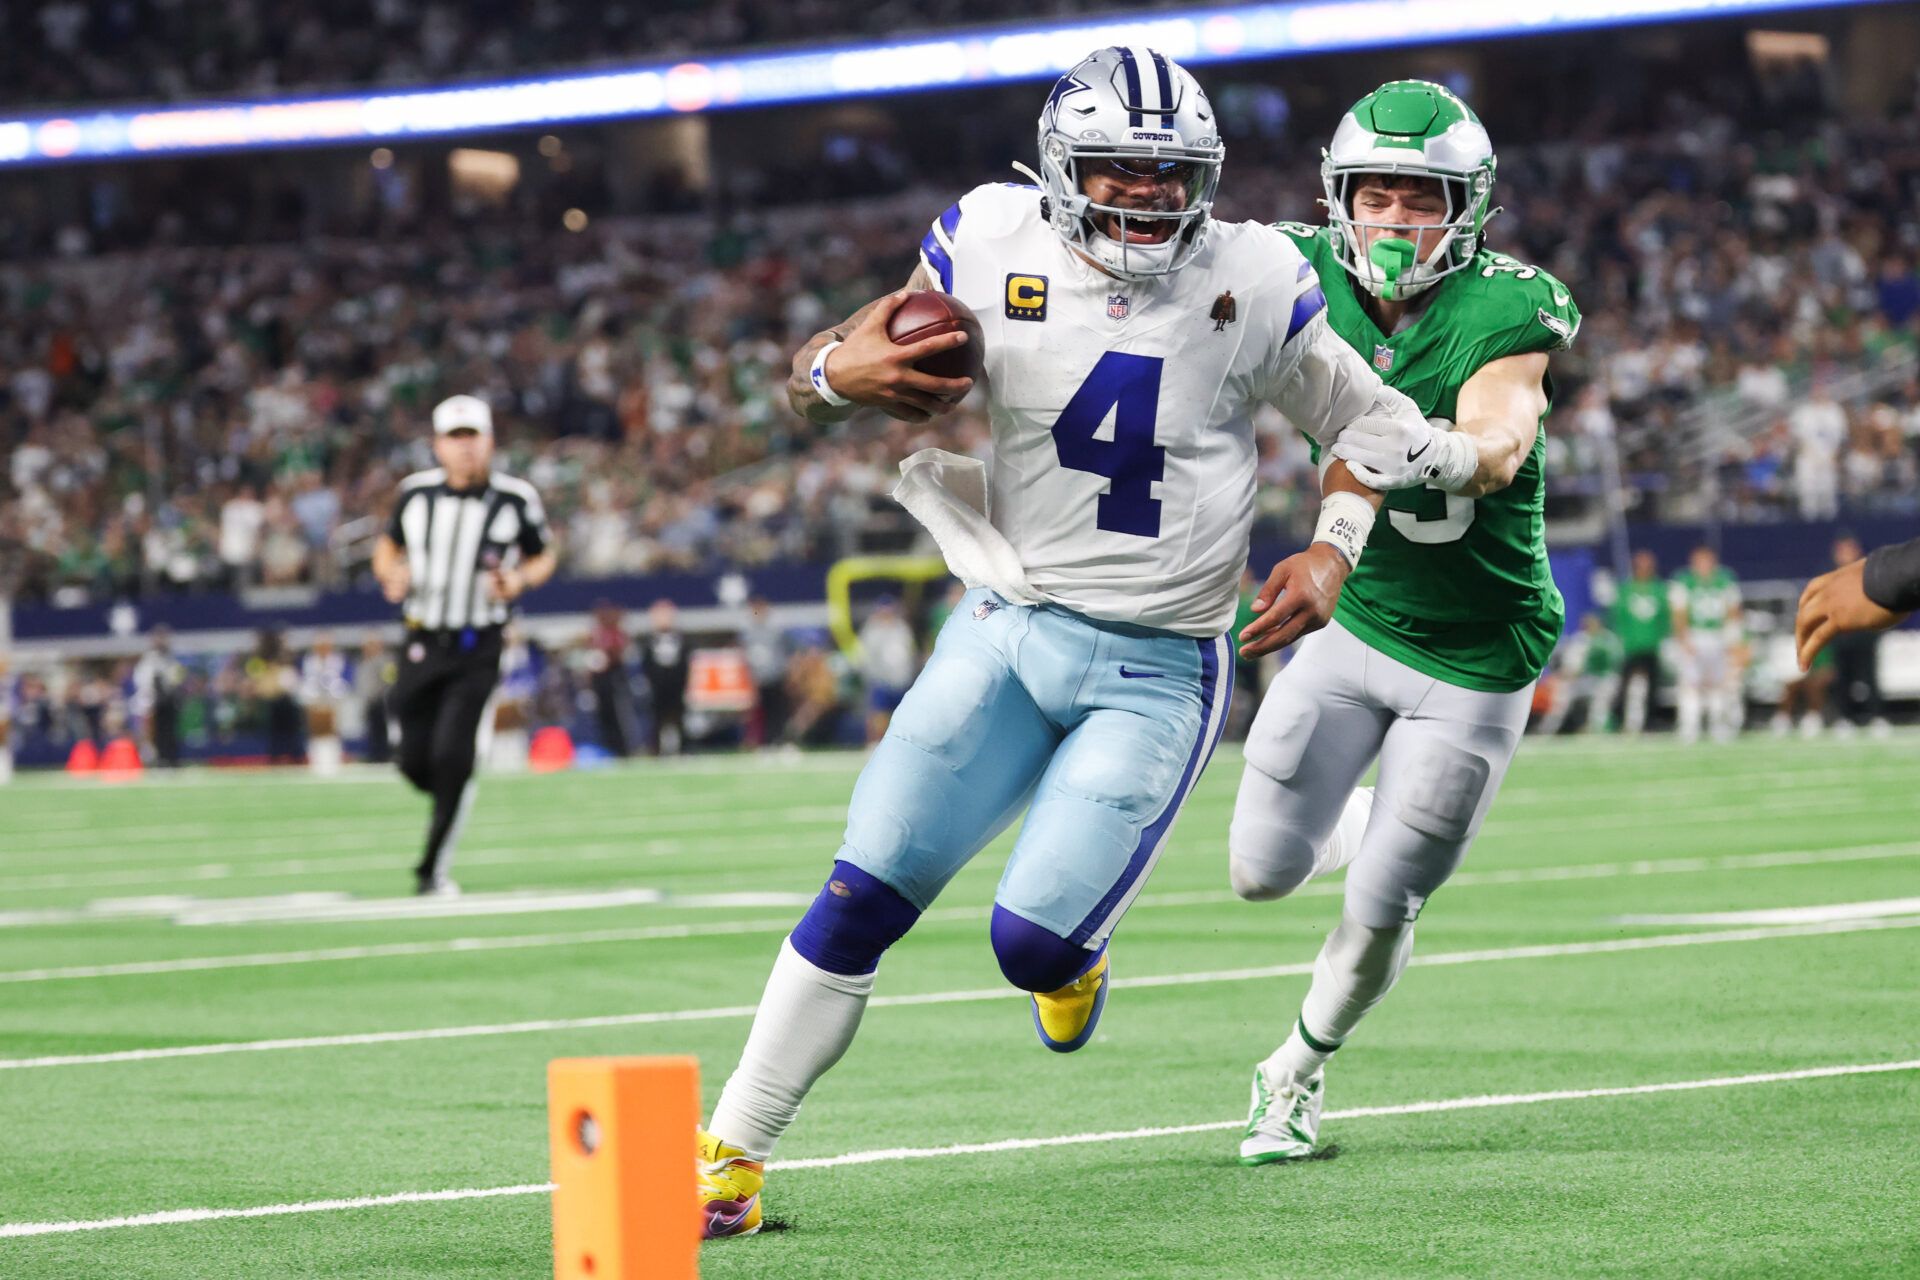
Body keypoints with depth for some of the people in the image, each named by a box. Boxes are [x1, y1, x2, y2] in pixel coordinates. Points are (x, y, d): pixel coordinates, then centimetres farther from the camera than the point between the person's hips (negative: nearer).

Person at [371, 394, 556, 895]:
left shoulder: (515, 500, -6)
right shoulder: (416, 493, 1)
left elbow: (544, 556, 9)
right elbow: (388, 546, 16)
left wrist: (520, 579, -13)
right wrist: (390, 574, -6)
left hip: (478, 651, -3)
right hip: (423, 645, 3)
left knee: (453, 757, -15)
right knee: (415, 763, 1)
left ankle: (433, 868, -2)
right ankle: (451, 800, 38)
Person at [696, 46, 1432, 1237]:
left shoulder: (1251, 285, -9)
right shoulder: (993, 252, -6)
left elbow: (1375, 424, 6)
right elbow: (823, 369, 5)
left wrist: (1334, 554, -10)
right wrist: (838, 373, -19)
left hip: (1156, 675, -2)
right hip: (1009, 631, 2)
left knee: (1036, 941, -14)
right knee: (862, 900, -4)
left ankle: (1076, 955, 24)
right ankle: (733, 1152, 8)